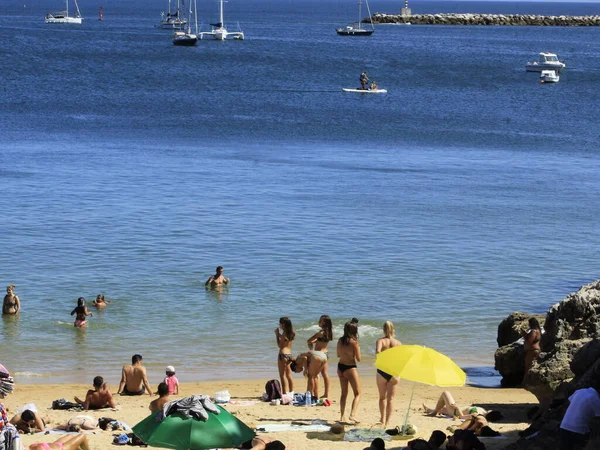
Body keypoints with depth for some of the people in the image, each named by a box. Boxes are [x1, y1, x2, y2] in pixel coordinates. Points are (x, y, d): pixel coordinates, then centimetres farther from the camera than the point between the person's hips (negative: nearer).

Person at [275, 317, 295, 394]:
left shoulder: (284, 333, -15)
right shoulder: (291, 334, 9)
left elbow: (279, 345, -11)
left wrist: (277, 335, -5)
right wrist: (279, 334, 17)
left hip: (283, 355, -9)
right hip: (289, 354, 9)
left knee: (283, 375, -4)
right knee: (289, 375, 14)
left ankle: (285, 393, -6)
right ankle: (291, 392, 16)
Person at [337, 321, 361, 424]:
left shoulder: (340, 341, 1)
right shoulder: (353, 342, -17)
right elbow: (358, 359, -12)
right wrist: (358, 349, 4)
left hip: (340, 367, 6)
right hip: (350, 368, -6)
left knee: (344, 393, 17)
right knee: (357, 393, 3)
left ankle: (342, 416, 15)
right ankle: (352, 415, -13)